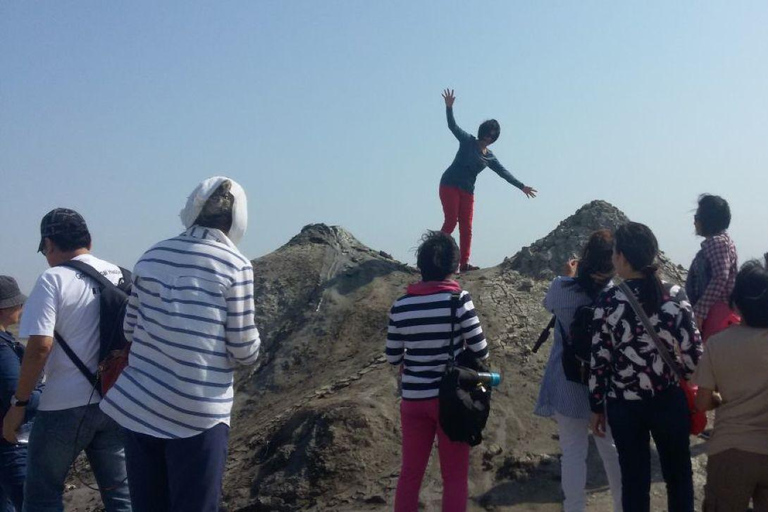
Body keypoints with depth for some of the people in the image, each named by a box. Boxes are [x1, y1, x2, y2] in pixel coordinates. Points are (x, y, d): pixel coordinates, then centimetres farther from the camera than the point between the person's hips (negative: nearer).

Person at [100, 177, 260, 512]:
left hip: (138, 406, 5)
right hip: (199, 413, -5)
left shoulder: (152, 256, 6)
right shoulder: (236, 266, -8)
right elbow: (245, 351, -6)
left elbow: (130, 330, 12)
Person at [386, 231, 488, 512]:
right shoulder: (459, 299, -11)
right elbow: (480, 351, -10)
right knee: (454, 476, 9)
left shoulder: (400, 306, -2)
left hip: (414, 399, 3)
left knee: (410, 473, 14)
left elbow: (393, 358, 4)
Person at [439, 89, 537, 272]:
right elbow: (453, 126, -9)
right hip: (450, 185, -5)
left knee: (466, 227, -1)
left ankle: (464, 263, -2)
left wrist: (521, 186, 12)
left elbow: (504, 173, 15)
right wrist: (449, 107, -25)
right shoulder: (467, 141, 2)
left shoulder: (489, 157, 14)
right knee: (451, 220, -15)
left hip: (467, 191, 5)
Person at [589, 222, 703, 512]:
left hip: (624, 405, -1)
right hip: (670, 401, 1)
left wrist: (596, 407, 3)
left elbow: (599, 360, -9)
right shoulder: (675, 296, -9)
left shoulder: (609, 302, -12)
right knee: (678, 474, 19)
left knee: (634, 479, 13)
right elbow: (693, 353, -7)